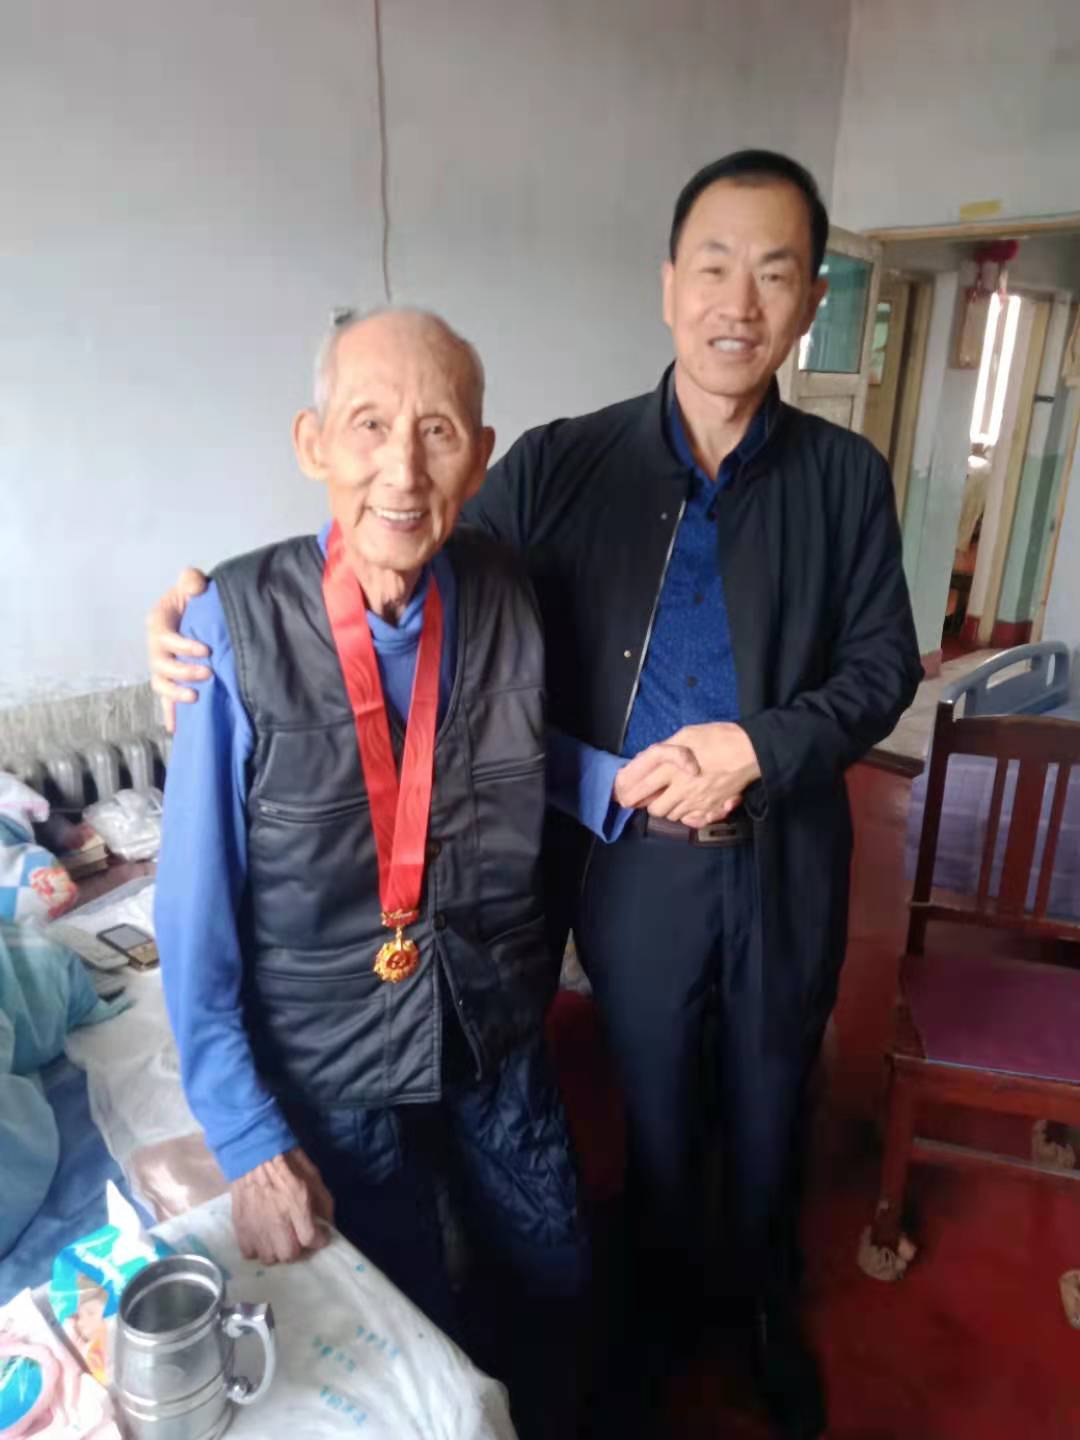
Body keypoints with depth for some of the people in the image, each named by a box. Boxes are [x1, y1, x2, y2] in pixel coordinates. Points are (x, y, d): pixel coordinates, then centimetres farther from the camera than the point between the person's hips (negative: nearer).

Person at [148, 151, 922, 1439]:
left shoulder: (845, 476, -4)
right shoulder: (562, 465, -9)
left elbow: (883, 667, -2)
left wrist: (758, 747, -19)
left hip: (785, 864, 2)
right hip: (633, 866, -1)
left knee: (768, 1112, 24)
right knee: (659, 1114, 22)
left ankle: (768, 1305, 56)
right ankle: (663, 1296, 55)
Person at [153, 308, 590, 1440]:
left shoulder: (507, 600, -13)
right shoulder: (237, 625, -22)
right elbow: (197, 905, -15)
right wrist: (245, 1137, -11)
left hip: (497, 1040, 3)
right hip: (325, 1067, -2)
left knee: (549, 1277, 24)